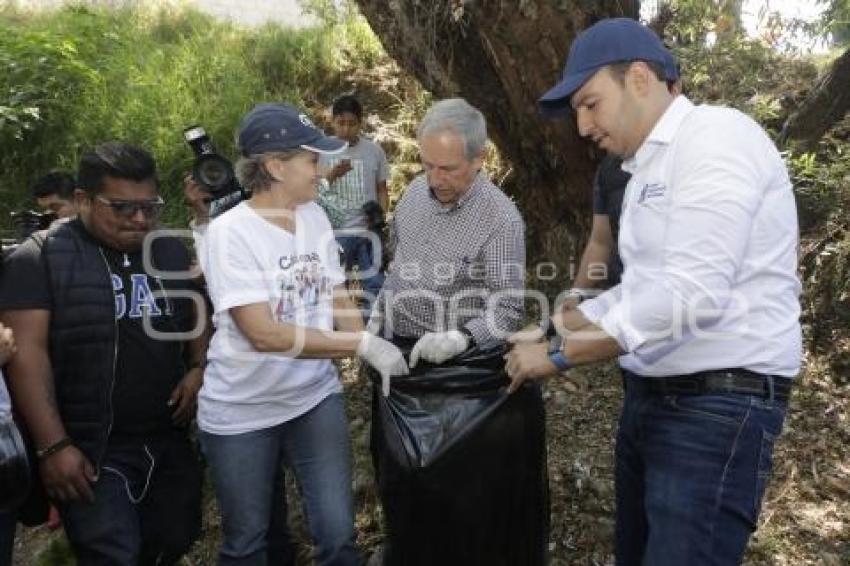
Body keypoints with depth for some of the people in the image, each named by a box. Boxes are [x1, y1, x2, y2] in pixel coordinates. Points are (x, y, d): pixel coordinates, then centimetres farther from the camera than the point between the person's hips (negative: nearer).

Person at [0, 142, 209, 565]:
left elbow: (196, 317, 20)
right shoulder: (41, 257, -8)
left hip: (170, 441, 6)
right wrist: (53, 445, -18)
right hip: (89, 450, -5)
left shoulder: (171, 252, 8)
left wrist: (199, 368, 0)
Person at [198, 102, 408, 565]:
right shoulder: (230, 233, -19)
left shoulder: (315, 216, 0)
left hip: (315, 397, 5)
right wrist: (363, 344, -26)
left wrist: (375, 358, -9)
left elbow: (337, 298, 7)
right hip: (241, 412, -4)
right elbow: (265, 335, -26)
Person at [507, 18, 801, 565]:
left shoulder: (716, 135, -15)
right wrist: (551, 330, 10)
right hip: (650, 397, 9)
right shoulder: (648, 171, 14)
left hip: (719, 407, -9)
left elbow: (691, 295, -25)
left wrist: (558, 355, -17)